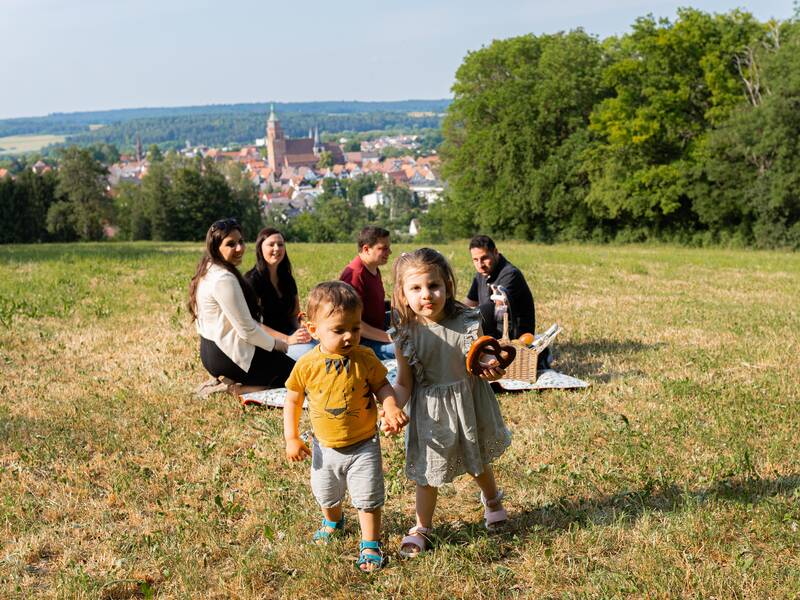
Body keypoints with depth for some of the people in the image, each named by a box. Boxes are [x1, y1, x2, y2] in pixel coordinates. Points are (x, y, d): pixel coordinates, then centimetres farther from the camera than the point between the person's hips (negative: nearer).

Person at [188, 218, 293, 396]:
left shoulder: (210, 272, 8)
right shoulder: (224, 279, -24)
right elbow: (247, 330, -22)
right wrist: (275, 343, -4)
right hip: (227, 357, -10)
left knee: (283, 361, 24)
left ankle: (232, 384, 10)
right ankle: (237, 388, -6)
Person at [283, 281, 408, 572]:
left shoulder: (365, 358, -18)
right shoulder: (307, 365, -17)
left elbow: (382, 386, -6)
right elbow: (293, 400, -4)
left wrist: (391, 407, -26)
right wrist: (291, 438, -7)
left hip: (363, 445, -2)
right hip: (325, 447, 2)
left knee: (368, 498, 7)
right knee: (326, 494, 26)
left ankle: (370, 545, 27)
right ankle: (333, 521, 57)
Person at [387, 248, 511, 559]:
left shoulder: (468, 323, -17)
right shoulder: (406, 335, -16)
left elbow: (486, 362, -6)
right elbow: (404, 383, -8)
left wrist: (492, 369, -29)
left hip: (468, 404, 1)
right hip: (429, 411, 0)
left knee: (478, 461, 23)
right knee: (427, 472, 12)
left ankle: (492, 498, 57)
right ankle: (421, 528, 36)